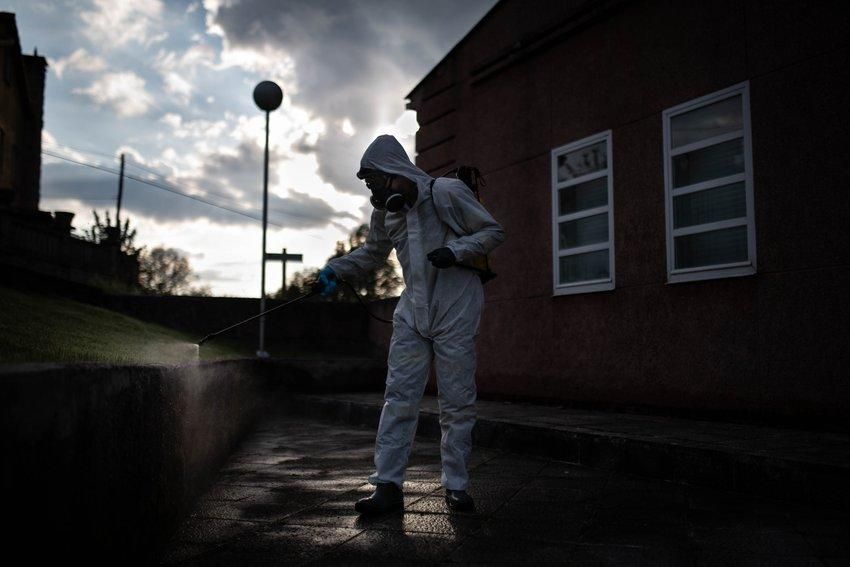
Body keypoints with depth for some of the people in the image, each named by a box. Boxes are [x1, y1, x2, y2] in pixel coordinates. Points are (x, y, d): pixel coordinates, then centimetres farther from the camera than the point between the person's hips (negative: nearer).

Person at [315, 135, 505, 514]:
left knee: (457, 403, 2)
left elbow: (494, 232, -5)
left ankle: (456, 486, 13)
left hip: (455, 313, -5)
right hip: (412, 315, 5)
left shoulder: (447, 193, -10)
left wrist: (456, 251, -20)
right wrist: (335, 269, 11)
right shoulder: (386, 211, 8)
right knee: (398, 398, -2)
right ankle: (388, 486, 1)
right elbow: (373, 252, 24)